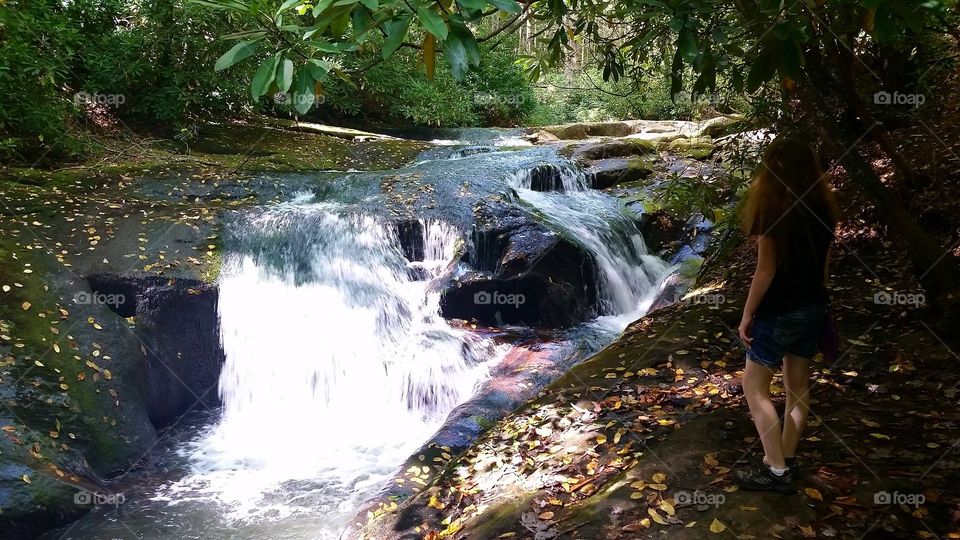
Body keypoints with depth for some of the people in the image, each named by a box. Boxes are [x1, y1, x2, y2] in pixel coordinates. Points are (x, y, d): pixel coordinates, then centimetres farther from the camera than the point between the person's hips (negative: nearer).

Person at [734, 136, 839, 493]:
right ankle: (786, 462, 25)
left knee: (755, 387, 4)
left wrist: (747, 314, -9)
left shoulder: (773, 208, -17)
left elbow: (766, 269, -17)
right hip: (812, 308, 8)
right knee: (798, 386, 14)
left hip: (778, 312, -7)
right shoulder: (823, 208, 3)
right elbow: (824, 263, 10)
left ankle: (776, 471, 5)